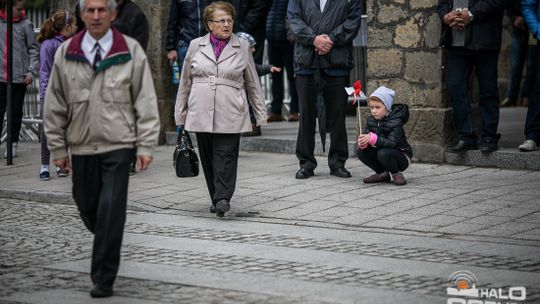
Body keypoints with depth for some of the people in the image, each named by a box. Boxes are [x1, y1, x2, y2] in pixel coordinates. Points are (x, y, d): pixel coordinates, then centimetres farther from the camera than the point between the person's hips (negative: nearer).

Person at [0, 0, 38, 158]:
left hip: (19, 76, -1)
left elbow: (33, 49, 1)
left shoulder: (25, 24, -2)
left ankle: (13, 144, 15)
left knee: (16, 112, 8)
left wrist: (31, 71, -8)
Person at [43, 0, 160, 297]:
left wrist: (145, 146, -5)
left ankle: (103, 279, 3)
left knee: (111, 213, -7)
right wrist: (58, 147, 5)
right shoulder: (65, 53, 3)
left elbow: (146, 101, -1)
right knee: (87, 207, 11)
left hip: (118, 145, -3)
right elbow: (55, 105, 7)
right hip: (81, 147, 3)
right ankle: (108, 247, 42)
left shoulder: (131, 51, -2)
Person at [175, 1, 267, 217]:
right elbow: (185, 82, 14)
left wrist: (261, 114, 10)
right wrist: (180, 115, 13)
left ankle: (223, 199, -16)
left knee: (226, 156, -11)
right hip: (201, 114, 2)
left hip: (230, 115, -2)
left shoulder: (242, 47, 8)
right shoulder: (196, 46, 9)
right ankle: (216, 198, 16)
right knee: (208, 157, 6)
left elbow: (252, 83, 12)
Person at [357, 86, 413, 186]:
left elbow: (391, 143, -35)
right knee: (361, 152, -13)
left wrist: (372, 139, -46)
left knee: (383, 153, -36)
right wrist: (362, 142, -33)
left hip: (401, 157, -7)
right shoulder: (371, 120, -1)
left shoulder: (395, 122, -23)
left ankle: (397, 174, -8)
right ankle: (382, 174, 4)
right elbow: (366, 134, -7)